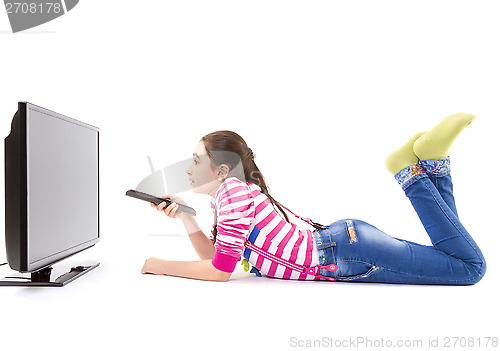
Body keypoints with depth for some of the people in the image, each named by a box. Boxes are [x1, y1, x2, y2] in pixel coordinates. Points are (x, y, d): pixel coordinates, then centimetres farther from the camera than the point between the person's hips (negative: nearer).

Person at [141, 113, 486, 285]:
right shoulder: (223, 194, 14)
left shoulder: (232, 190, -16)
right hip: (339, 238, 8)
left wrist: (162, 265, 0)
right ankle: (429, 162, 11)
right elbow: (213, 253, 16)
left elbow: (220, 270, -12)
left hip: (347, 253, -8)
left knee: (471, 266, -2)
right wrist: (184, 215, 7)